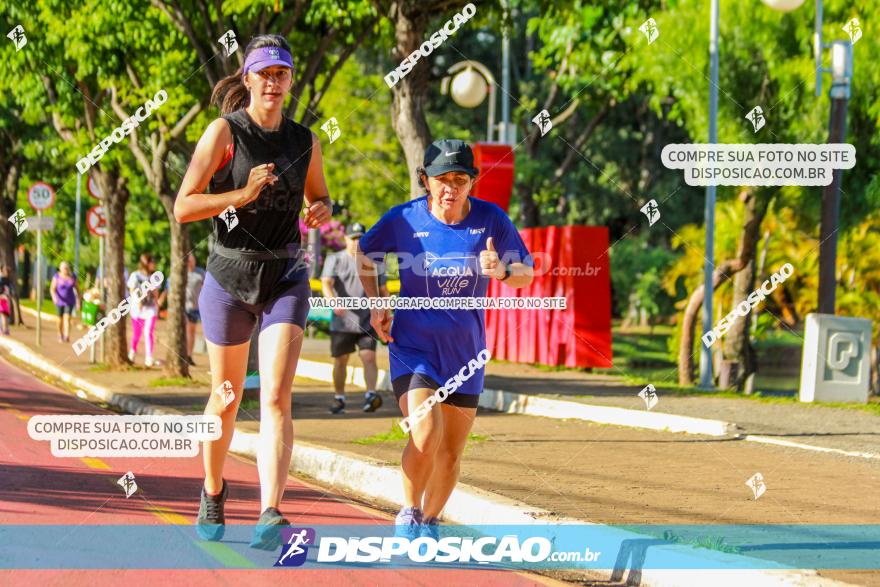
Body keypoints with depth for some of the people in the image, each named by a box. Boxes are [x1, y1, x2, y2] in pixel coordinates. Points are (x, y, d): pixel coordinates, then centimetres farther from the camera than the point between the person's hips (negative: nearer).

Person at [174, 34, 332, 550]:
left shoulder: (305, 141, 4)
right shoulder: (225, 132, -6)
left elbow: (320, 199, 22)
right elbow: (183, 207, -11)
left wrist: (321, 212, -2)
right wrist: (243, 194, -23)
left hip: (285, 279, 1)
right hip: (230, 277, -1)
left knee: (276, 399, -16)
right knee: (226, 399, 14)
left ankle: (270, 517, -27)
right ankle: (213, 493, 40)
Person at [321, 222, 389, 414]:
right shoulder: (335, 259, 4)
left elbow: (383, 290, 18)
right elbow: (326, 283, -11)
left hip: (367, 322, 1)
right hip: (342, 323, -1)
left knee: (369, 357, -14)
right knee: (340, 361, 5)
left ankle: (371, 394, -20)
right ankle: (339, 398, 17)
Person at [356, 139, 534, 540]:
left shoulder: (491, 220, -5)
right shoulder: (404, 219, -8)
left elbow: (526, 273, 3)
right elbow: (364, 253, 11)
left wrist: (502, 271, -19)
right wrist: (376, 305, 2)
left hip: (464, 351, 2)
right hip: (413, 345, -2)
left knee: (450, 454, 8)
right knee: (425, 434, -23)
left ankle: (430, 522, 33)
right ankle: (409, 515, 0)